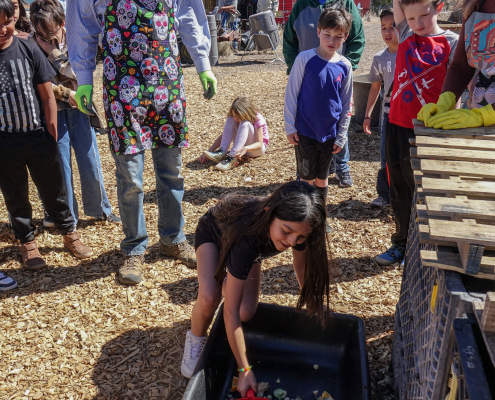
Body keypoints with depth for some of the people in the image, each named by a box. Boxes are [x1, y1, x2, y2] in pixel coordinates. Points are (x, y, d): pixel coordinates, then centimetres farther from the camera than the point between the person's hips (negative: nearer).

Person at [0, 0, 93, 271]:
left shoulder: (28, 50, -4)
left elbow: (47, 96, 0)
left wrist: (52, 135, -1)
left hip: (38, 137, 0)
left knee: (53, 190, 10)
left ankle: (69, 234, 28)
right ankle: (27, 243, 29)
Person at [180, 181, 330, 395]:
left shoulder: (297, 226, -33)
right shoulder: (247, 236, -46)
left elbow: (301, 266, -8)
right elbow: (230, 311, -40)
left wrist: (313, 308, -2)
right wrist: (245, 370, -35)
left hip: (252, 247, 4)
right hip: (214, 232, -4)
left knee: (246, 313, -14)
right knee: (209, 298, -31)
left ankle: (229, 280, 21)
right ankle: (195, 340, 2)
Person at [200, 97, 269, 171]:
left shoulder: (257, 120, -21)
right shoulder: (233, 119, -6)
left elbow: (259, 143, -25)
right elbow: (223, 136, -7)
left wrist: (245, 148, -45)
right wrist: (209, 151, -18)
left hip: (257, 149, -5)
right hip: (241, 147, 5)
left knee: (245, 124, -32)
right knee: (230, 120, -18)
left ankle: (232, 157, -43)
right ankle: (222, 152, -32)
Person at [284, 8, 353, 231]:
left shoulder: (345, 66, 0)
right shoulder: (305, 59, -9)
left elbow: (347, 104, 6)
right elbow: (291, 94, -5)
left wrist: (342, 135, 5)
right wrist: (290, 127, -6)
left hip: (329, 134, 3)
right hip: (305, 132, -3)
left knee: (322, 177, 15)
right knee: (307, 178, 5)